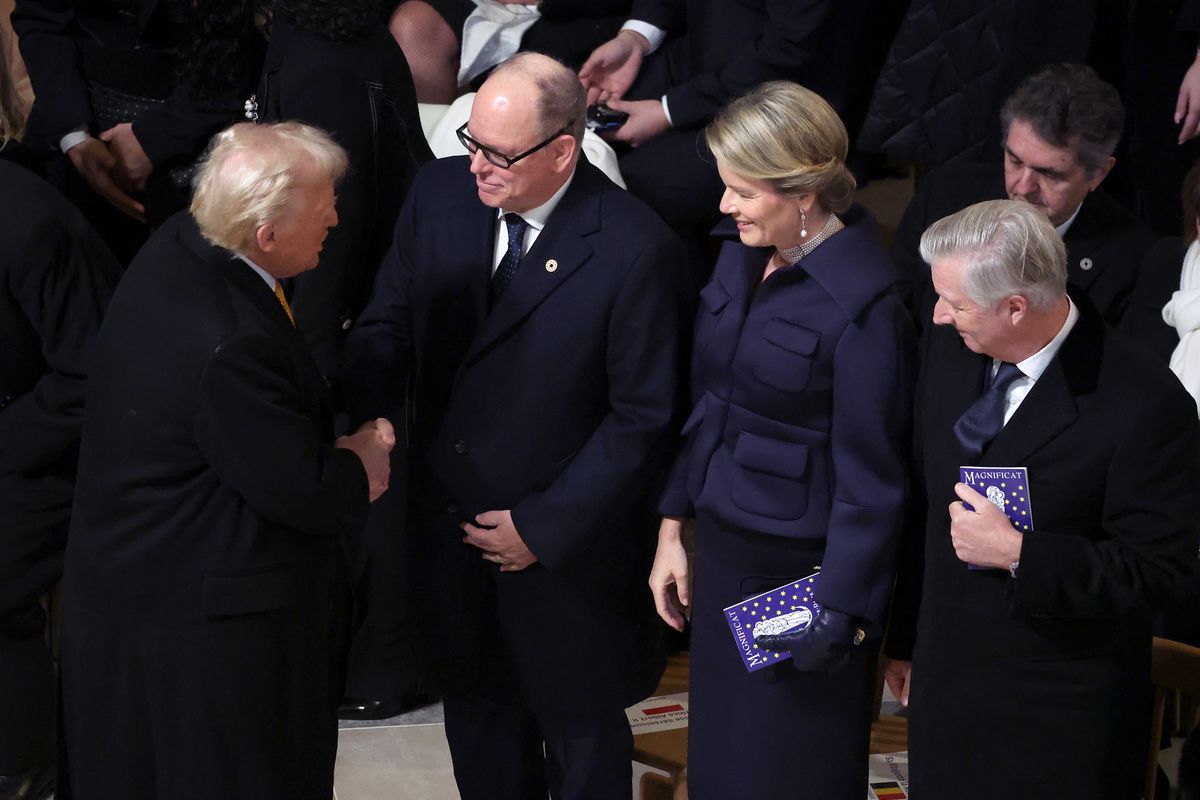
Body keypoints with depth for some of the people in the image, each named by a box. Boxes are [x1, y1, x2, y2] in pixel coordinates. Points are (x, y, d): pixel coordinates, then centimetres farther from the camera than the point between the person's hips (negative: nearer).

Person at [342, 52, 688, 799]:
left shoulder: (637, 251, -22)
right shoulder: (440, 193, -6)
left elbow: (642, 419, -16)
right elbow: (389, 326, 3)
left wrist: (543, 527, -15)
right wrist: (362, 422, -17)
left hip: (566, 550, -5)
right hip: (448, 528, 5)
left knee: (581, 740, 15)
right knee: (478, 725, 22)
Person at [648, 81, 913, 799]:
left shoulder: (863, 307, -23)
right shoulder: (744, 256, 1)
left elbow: (870, 483, -18)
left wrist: (837, 622, -16)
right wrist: (673, 527, 11)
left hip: (800, 572, -7)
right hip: (721, 551, 7)